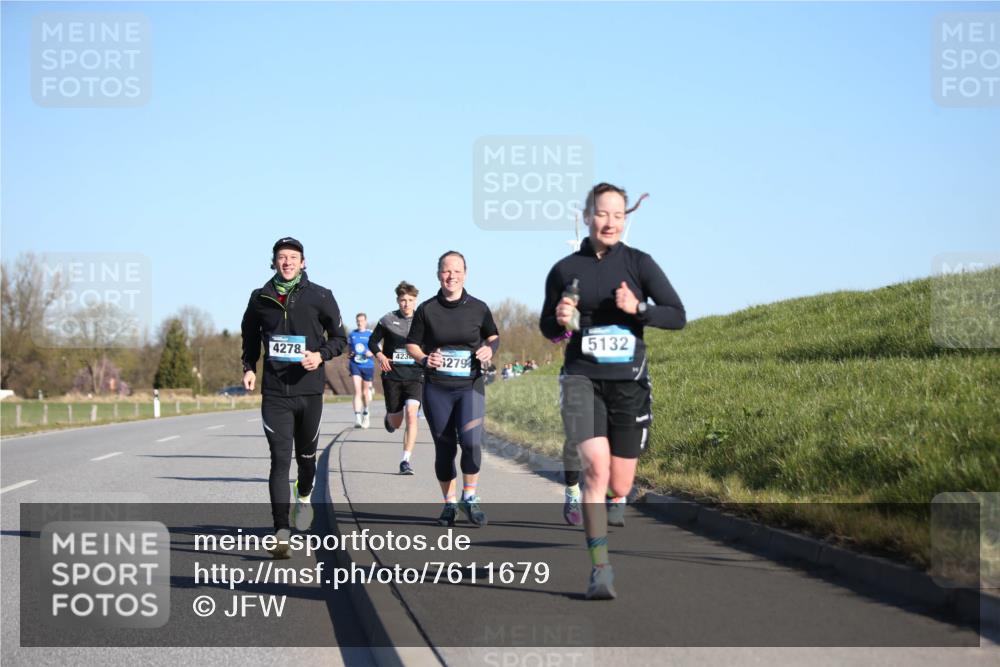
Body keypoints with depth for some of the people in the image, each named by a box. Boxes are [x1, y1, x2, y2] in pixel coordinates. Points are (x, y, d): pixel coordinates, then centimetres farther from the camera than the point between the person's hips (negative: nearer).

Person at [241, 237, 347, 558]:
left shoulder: (320, 297, 0)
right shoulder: (260, 299, 5)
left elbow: (339, 338, 6)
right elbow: (250, 338, 20)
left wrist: (321, 355, -13)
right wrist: (248, 367, 4)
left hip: (310, 390, 0)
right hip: (274, 392, 0)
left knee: (306, 455, 16)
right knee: (280, 459, -9)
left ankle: (304, 497, 49)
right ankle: (281, 534, -13)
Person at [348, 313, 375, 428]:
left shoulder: (371, 334, 2)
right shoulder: (352, 335, 10)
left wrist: (371, 353, -16)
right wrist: (350, 354, -1)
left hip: (368, 366, 0)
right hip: (355, 365, 1)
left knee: (365, 392, 10)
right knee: (357, 391, -14)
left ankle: (365, 413, 37)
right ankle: (357, 418, -22)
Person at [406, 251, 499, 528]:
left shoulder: (478, 308, 4)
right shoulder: (426, 309, 2)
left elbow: (493, 336, 19)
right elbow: (412, 344, 10)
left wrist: (490, 349, -3)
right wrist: (424, 358, -10)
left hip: (470, 385, -1)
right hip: (436, 388, 1)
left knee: (471, 440, -19)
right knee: (444, 448, 5)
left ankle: (470, 498, -1)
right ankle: (449, 503, 20)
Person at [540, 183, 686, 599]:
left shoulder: (638, 264, 2)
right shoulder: (565, 270, 3)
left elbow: (677, 316, -1)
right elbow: (547, 328, 14)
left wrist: (637, 309, -17)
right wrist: (559, 321, -8)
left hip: (628, 381, 1)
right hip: (581, 378, -1)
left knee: (619, 485, 6)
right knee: (596, 467, -23)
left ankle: (614, 503, 44)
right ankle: (600, 568, -19)